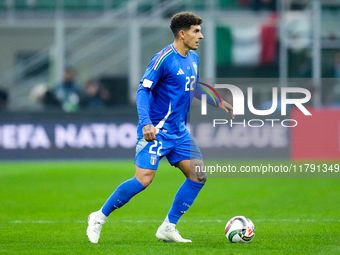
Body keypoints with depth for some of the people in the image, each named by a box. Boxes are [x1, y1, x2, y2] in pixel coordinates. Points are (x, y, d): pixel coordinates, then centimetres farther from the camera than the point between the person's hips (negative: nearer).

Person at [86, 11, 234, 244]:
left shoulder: (193, 59, 11)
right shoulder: (164, 59, -15)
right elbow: (143, 90, -17)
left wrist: (218, 102, 23)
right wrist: (146, 123, -27)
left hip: (179, 132, 8)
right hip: (157, 130, -8)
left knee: (198, 175, -1)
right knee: (144, 179, -17)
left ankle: (168, 228, 6)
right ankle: (100, 217, 0)